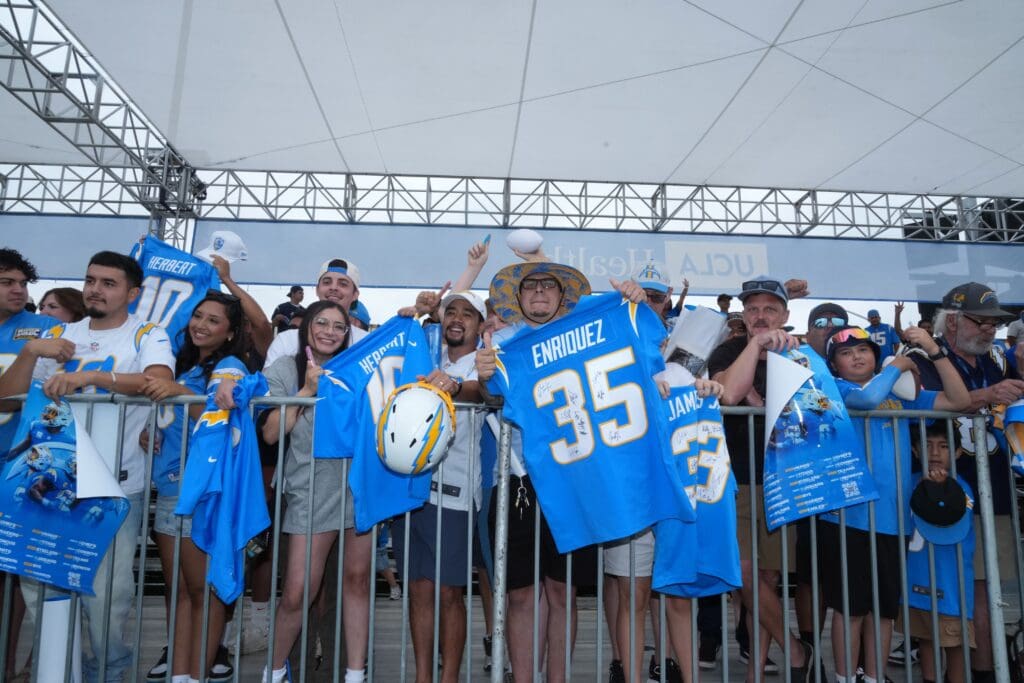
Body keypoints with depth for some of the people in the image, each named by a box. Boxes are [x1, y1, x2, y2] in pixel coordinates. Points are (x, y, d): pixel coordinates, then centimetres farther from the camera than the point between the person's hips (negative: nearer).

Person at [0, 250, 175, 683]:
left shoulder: (147, 336, -1)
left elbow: (160, 381, -21)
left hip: (115, 485, -4)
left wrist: (91, 375, -29)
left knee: (107, 589, -2)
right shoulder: (59, 335, 13)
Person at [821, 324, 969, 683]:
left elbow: (959, 401, 6)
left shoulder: (900, 394, 13)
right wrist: (898, 364, -4)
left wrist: (934, 352, -4)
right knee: (850, 606, 3)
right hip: (847, 515, -5)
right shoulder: (835, 389, -1)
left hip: (891, 516, 5)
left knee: (885, 606, 13)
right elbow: (870, 397, -21)